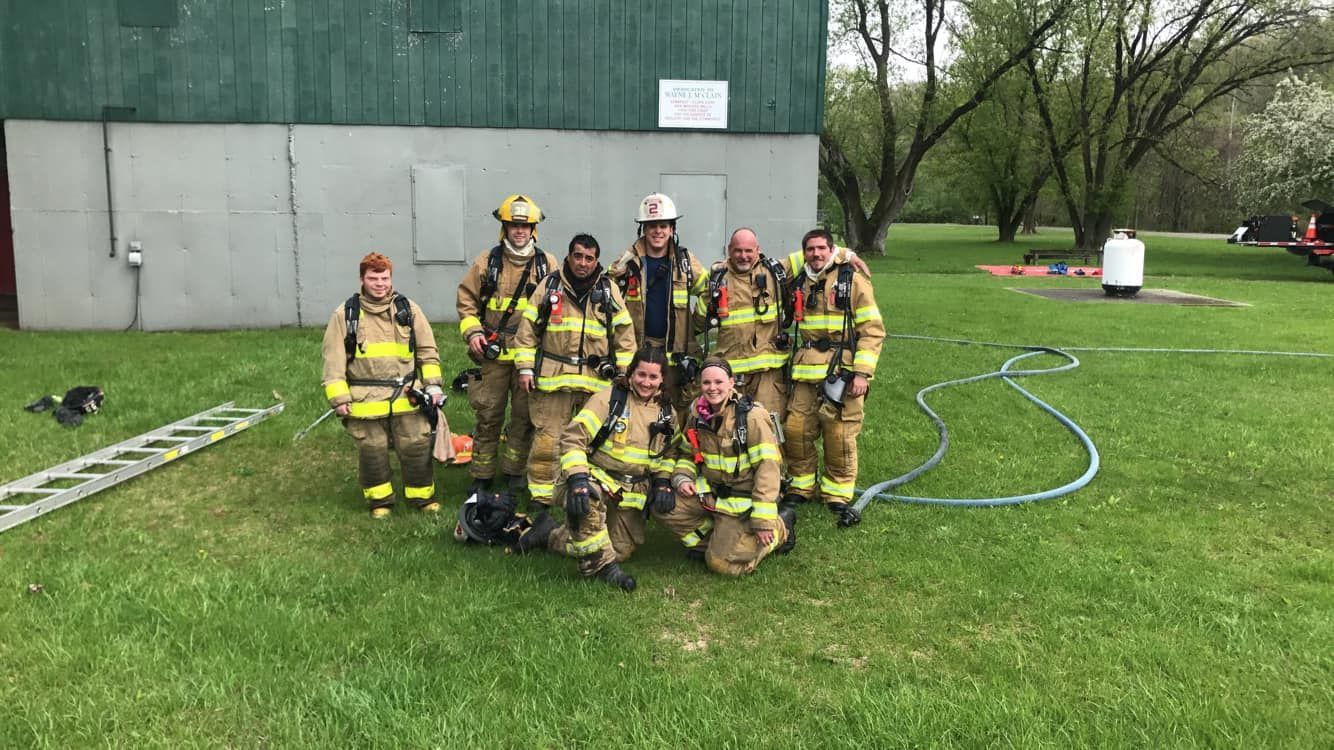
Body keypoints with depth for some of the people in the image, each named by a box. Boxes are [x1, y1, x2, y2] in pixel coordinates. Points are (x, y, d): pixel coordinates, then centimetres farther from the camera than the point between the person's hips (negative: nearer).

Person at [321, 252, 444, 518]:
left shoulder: (408, 309, 5)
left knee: (417, 448, 5)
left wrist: (433, 385, 4)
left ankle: (423, 494, 23)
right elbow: (334, 360, -1)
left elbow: (427, 350, 10)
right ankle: (380, 500, 26)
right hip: (366, 400, -1)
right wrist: (338, 398, -5)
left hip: (407, 397, 1)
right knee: (372, 452, 9)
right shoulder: (345, 314, -1)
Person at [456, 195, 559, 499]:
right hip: (494, 352, 0)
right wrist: (472, 332, -5)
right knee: (488, 415, 4)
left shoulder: (547, 264, 4)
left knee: (524, 415, 7)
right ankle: (482, 475, 16)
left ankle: (514, 472, 22)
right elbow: (466, 299, 9)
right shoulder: (488, 261, 3)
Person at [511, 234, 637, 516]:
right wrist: (525, 368, 1)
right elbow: (527, 331, 7)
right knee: (547, 440, -1)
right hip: (552, 377, -1)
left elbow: (624, 334, 11)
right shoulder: (549, 286, 4)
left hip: (597, 381, 1)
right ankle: (540, 496, 11)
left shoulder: (608, 290, 7)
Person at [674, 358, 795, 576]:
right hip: (711, 490, 7)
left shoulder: (752, 416, -19)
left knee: (722, 563, -13)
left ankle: (781, 527, 9)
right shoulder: (697, 414, 0)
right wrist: (682, 478, -9)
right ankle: (716, 534, 11)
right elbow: (689, 455, 14)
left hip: (743, 500, -6)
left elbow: (767, 467, -21)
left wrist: (763, 520, -22)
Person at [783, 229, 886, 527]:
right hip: (806, 370, 5)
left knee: (840, 435, -2)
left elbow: (873, 331, -5)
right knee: (796, 429, 2)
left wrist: (862, 373, -13)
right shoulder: (801, 284, 14)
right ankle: (801, 486, 21)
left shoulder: (853, 281, -2)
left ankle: (838, 495, 13)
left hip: (842, 370, -5)